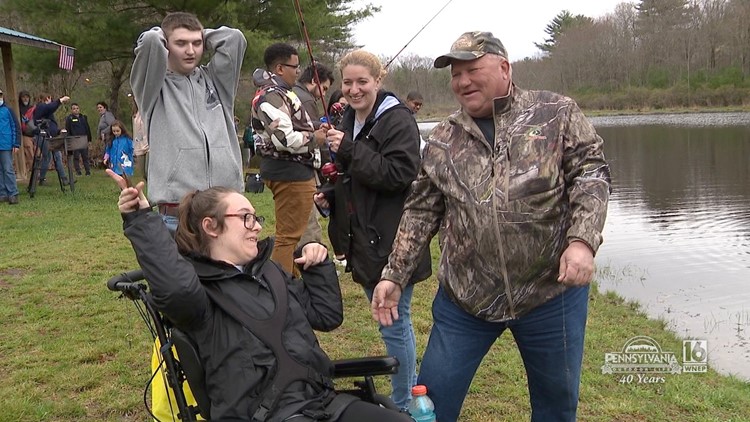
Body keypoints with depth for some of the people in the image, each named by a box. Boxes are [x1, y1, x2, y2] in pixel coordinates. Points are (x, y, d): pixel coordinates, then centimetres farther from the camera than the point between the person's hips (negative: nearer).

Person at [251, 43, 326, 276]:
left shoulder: (280, 93, 20)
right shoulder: (272, 96, -16)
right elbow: (283, 138, -26)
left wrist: (315, 132, 9)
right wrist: (314, 139, -12)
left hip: (293, 171, 12)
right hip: (290, 173, -12)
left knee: (292, 233, 21)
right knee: (288, 236, -7)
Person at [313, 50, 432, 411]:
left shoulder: (398, 121, -13)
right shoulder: (348, 121, 13)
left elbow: (400, 174, -25)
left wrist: (350, 150, -25)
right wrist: (328, 195, 7)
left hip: (391, 240, -9)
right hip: (364, 239, 9)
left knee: (393, 323, -1)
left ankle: (403, 404, 16)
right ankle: (411, 388, 37)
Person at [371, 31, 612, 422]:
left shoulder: (557, 113, -1)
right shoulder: (442, 140, 7)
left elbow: (590, 172, -5)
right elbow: (421, 211, 9)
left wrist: (583, 240, -19)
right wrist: (394, 275, 4)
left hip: (551, 292, -2)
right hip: (463, 299, 2)